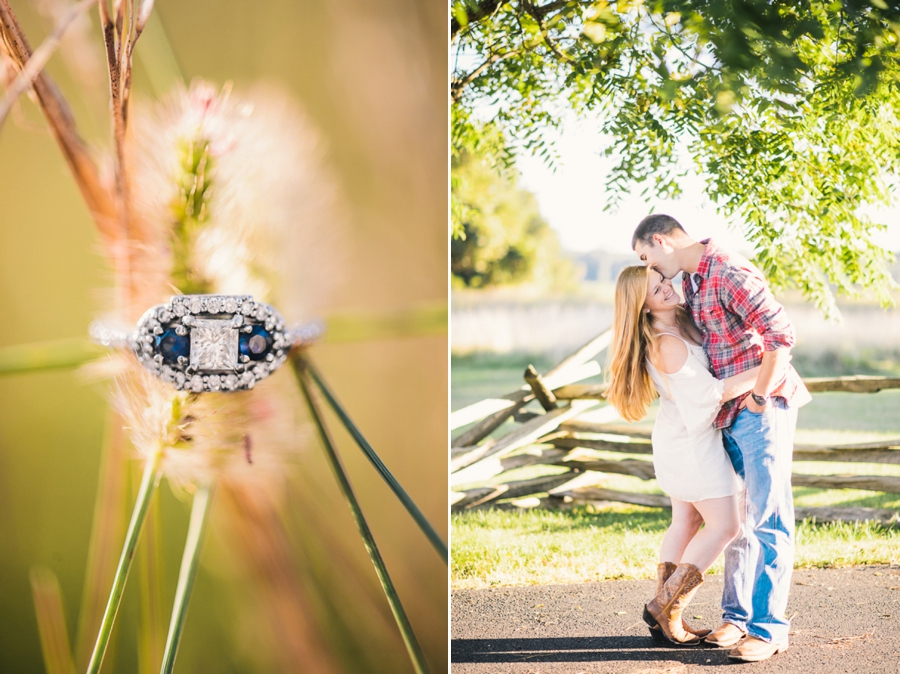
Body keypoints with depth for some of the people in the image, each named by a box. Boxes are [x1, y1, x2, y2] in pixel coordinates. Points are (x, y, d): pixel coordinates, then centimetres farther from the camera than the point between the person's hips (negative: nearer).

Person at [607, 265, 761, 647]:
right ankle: (666, 606, -1)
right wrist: (765, 370, -26)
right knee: (724, 526, -3)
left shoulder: (681, 320, 1)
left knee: (686, 522, 14)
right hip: (692, 443, -10)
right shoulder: (668, 346, -27)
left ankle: (663, 613, 18)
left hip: (678, 439, 10)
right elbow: (713, 393, -27)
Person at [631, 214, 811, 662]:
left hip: (764, 408, -9)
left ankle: (769, 627, -5)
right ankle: (737, 616, 21)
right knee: (736, 518, 13)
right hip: (727, 414, 9)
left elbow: (780, 335, -22)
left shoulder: (730, 273, -16)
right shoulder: (689, 281, 13)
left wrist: (760, 397, -20)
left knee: (767, 518, -7)